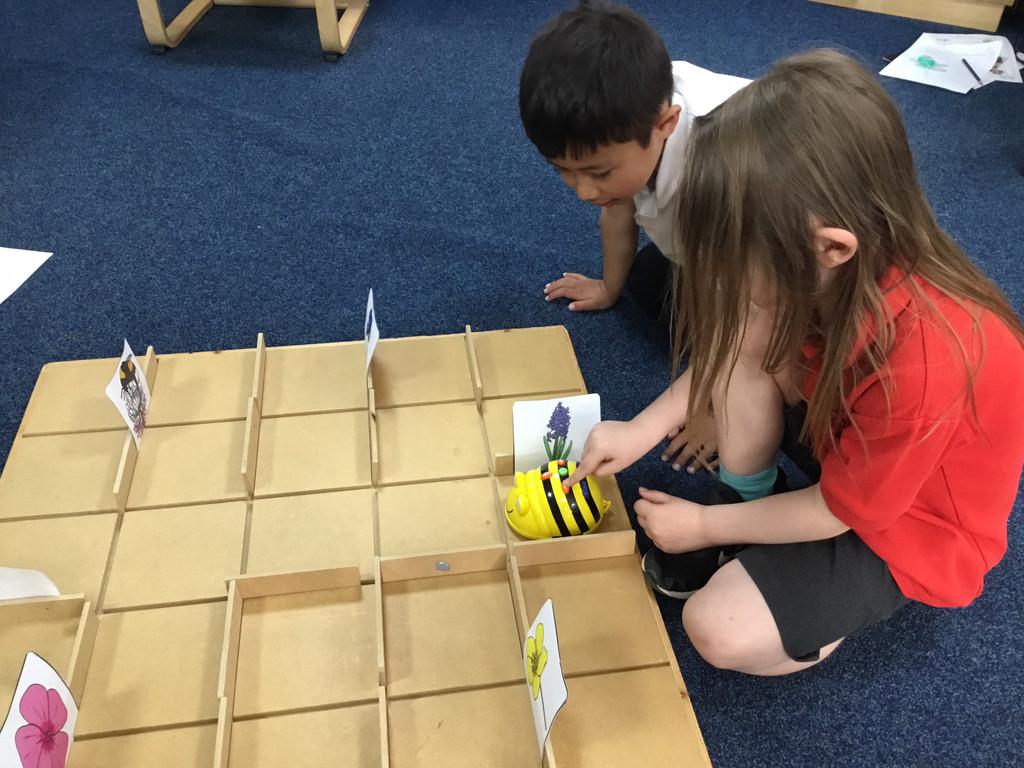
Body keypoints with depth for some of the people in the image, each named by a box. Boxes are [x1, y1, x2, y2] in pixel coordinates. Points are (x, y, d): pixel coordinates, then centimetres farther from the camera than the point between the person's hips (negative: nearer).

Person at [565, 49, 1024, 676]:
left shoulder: (923, 359, -41)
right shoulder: (854, 267, -20)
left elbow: (840, 511, -25)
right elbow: (734, 348, -3)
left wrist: (705, 526, -13)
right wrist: (643, 429, -10)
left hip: (909, 525, -6)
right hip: (845, 445, 7)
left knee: (720, 630, -21)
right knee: (742, 330, -14)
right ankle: (749, 495, 1)